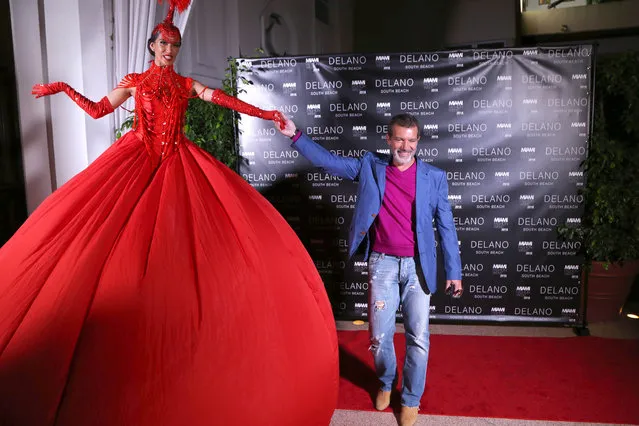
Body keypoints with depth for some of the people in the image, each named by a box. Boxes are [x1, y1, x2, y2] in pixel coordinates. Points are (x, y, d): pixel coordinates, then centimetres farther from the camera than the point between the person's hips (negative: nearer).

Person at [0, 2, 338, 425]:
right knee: (125, 243, -13)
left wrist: (267, 114, 0)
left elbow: (226, 100, 7)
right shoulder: (135, 81, 11)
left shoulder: (187, 85, 14)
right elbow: (98, 110, 15)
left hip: (178, 164, 2)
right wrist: (63, 88, 8)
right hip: (137, 160, -1)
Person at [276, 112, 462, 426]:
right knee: (379, 336, 9)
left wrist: (453, 272, 0)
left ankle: (411, 399, 28)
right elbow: (329, 161, 3)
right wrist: (295, 135, -7)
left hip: (417, 265, 0)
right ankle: (386, 382, 39)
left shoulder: (434, 177, 0)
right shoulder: (370, 166, 2)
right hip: (382, 263, 1)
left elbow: (446, 226, 1)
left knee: (418, 338, 5)